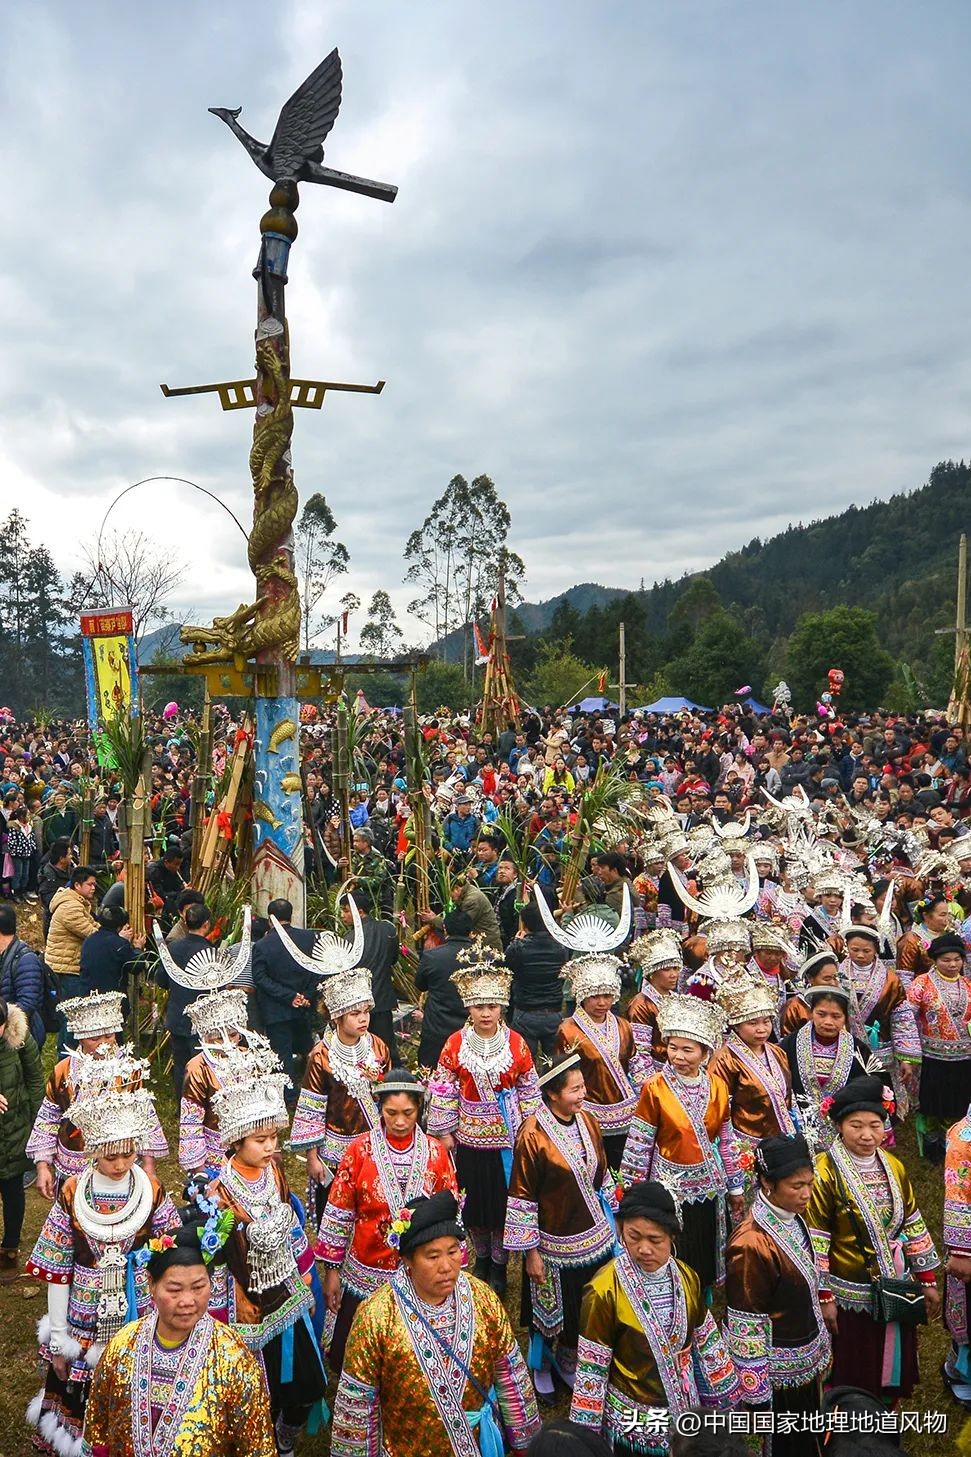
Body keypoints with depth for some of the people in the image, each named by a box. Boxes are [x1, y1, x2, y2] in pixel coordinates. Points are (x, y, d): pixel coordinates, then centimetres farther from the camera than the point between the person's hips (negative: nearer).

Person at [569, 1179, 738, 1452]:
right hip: (631, 1422, -4)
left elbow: (707, 1344, 5)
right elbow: (591, 1369, -15)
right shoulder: (604, 1291, -23)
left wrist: (726, 1399, 10)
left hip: (684, 1412, 4)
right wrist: (586, 1434, -9)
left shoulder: (687, 1277, -8)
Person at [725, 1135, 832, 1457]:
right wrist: (756, 1391, -18)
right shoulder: (752, 1243, -31)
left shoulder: (792, 1218, -7)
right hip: (778, 1371, -7)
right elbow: (745, 1324, -24)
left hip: (806, 1358, 8)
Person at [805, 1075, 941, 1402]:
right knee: (849, 1376, 11)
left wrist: (927, 1280, 9)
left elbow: (913, 1226, 7)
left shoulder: (894, 1168, -2)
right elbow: (816, 1240, -16)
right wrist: (823, 1296, -14)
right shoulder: (826, 1173, -20)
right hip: (849, 1294, -5)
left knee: (892, 1366, 19)